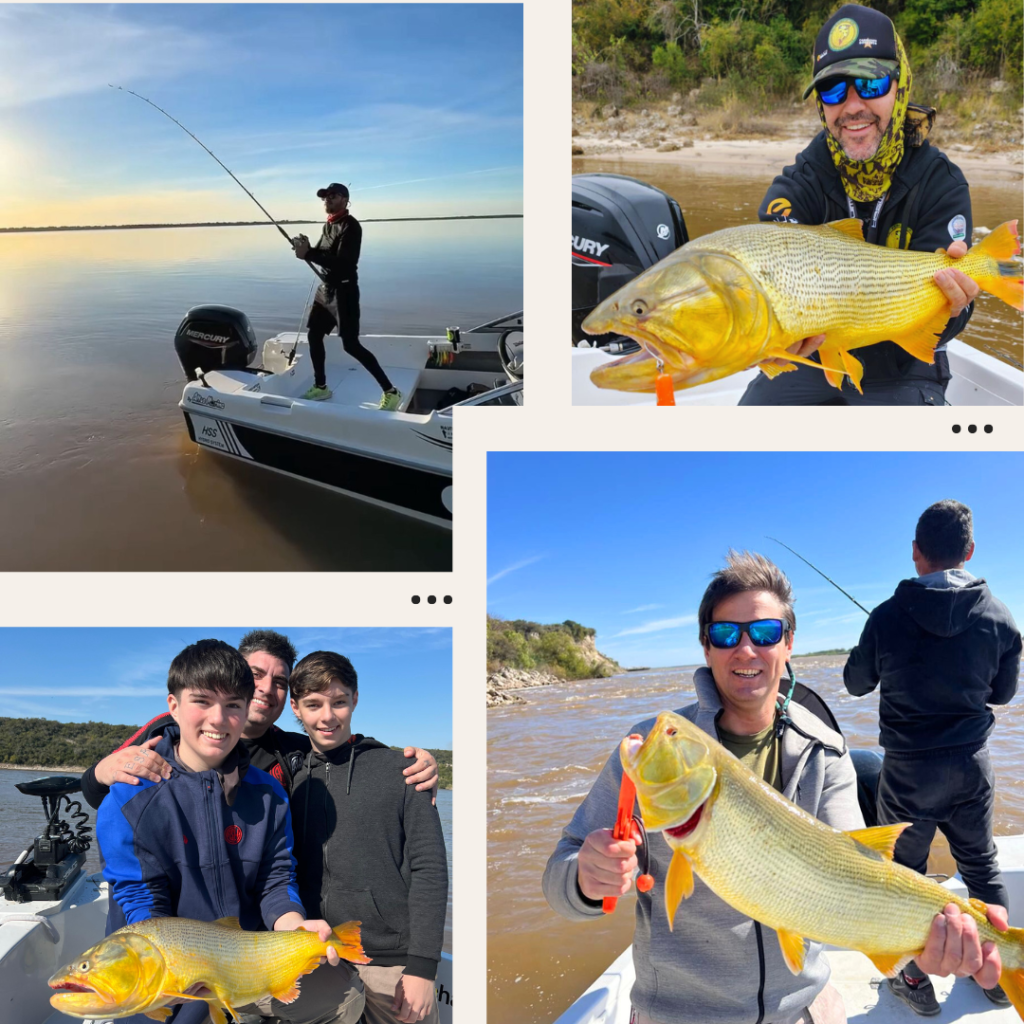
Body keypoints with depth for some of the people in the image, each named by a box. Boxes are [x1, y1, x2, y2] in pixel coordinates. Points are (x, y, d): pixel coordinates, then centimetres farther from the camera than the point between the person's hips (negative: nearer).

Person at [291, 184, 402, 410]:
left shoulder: (350, 226, -16)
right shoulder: (329, 224, 13)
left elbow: (343, 262, -26)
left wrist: (308, 254, -28)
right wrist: (307, 248, -5)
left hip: (344, 291, -9)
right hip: (326, 288, 9)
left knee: (351, 344, -12)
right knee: (314, 335, 12)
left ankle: (390, 391, -8)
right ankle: (321, 387, 27)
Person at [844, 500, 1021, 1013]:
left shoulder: (889, 615, -15)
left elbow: (856, 682, 0)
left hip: (910, 767, -3)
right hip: (971, 762, 3)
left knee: (906, 871, 10)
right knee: (981, 864, 19)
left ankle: (917, 980, 19)